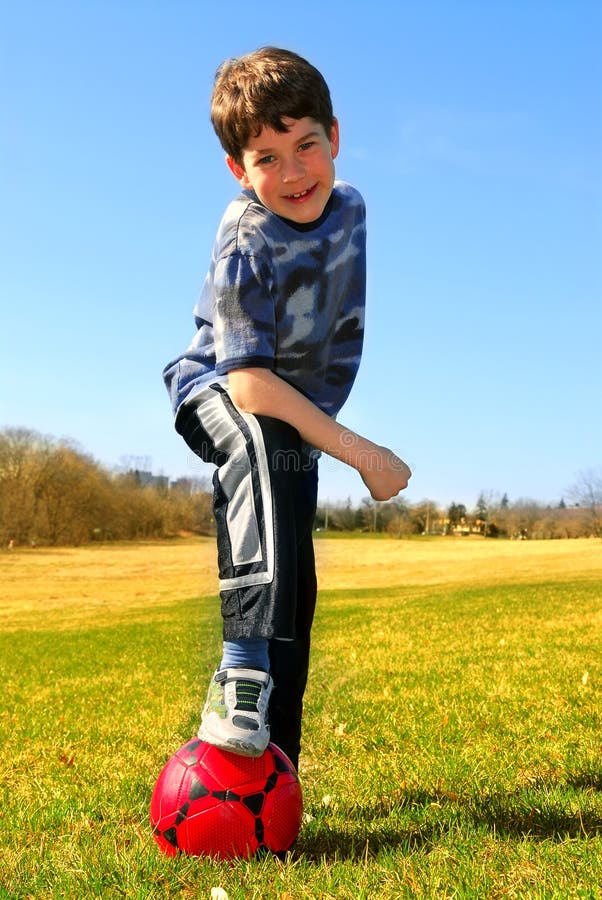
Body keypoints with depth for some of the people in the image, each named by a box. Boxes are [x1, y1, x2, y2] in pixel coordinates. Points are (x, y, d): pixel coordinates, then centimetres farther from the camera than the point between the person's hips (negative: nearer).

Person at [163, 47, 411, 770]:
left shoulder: (352, 209, -4)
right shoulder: (246, 245, -24)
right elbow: (250, 383, -28)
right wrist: (360, 453, -29)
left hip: (300, 418, 6)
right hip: (218, 397, -6)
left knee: (296, 589, 2)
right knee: (260, 450, -42)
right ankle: (242, 672, -46)